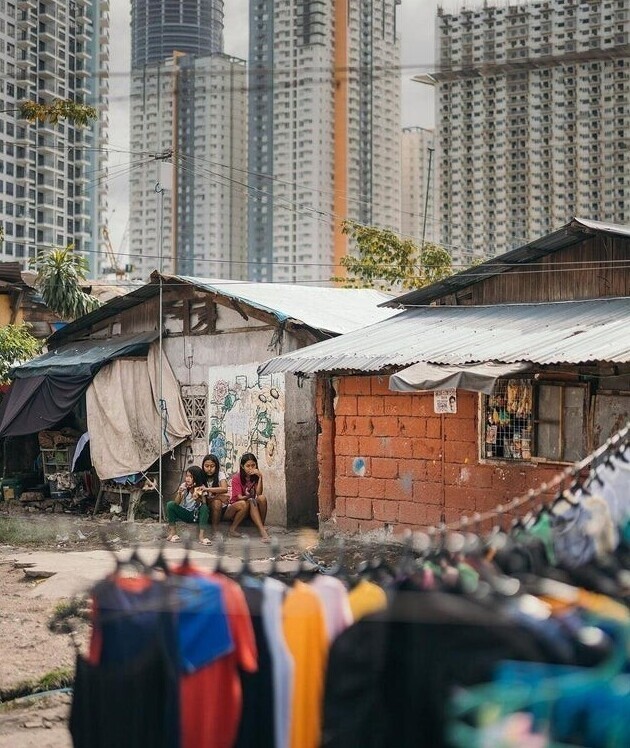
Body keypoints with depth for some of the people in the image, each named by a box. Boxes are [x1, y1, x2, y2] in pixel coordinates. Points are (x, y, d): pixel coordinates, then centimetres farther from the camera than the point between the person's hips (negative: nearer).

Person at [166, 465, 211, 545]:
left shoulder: (201, 488, -11)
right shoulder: (184, 486, -8)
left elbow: (203, 503, -25)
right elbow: (176, 503, -16)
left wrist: (196, 497, -45)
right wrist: (179, 493, -35)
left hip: (197, 514, -2)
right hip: (185, 513, 2)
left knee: (204, 508, -32)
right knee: (170, 505, -22)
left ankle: (202, 535, -36)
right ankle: (172, 532, -20)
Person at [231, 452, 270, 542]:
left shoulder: (255, 476, -2)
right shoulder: (237, 478, -10)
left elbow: (259, 493, -15)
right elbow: (239, 497, -16)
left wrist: (260, 477, -23)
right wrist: (248, 497, -36)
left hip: (253, 507, 3)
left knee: (262, 498, -29)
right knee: (251, 501, -35)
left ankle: (261, 526, -23)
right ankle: (262, 531, -46)